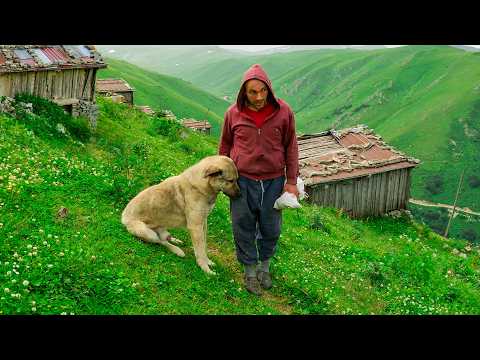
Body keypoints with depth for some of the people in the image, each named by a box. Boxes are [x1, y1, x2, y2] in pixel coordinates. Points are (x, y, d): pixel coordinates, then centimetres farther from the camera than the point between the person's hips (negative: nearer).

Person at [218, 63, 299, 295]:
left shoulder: (283, 112, -7)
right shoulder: (233, 113, -6)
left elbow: (291, 147, 1)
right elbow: (225, 146, 8)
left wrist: (291, 181, 0)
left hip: (273, 181, 0)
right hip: (242, 181, 0)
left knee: (271, 229, 13)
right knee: (243, 229, 9)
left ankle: (265, 265, 37)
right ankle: (250, 270, 29)